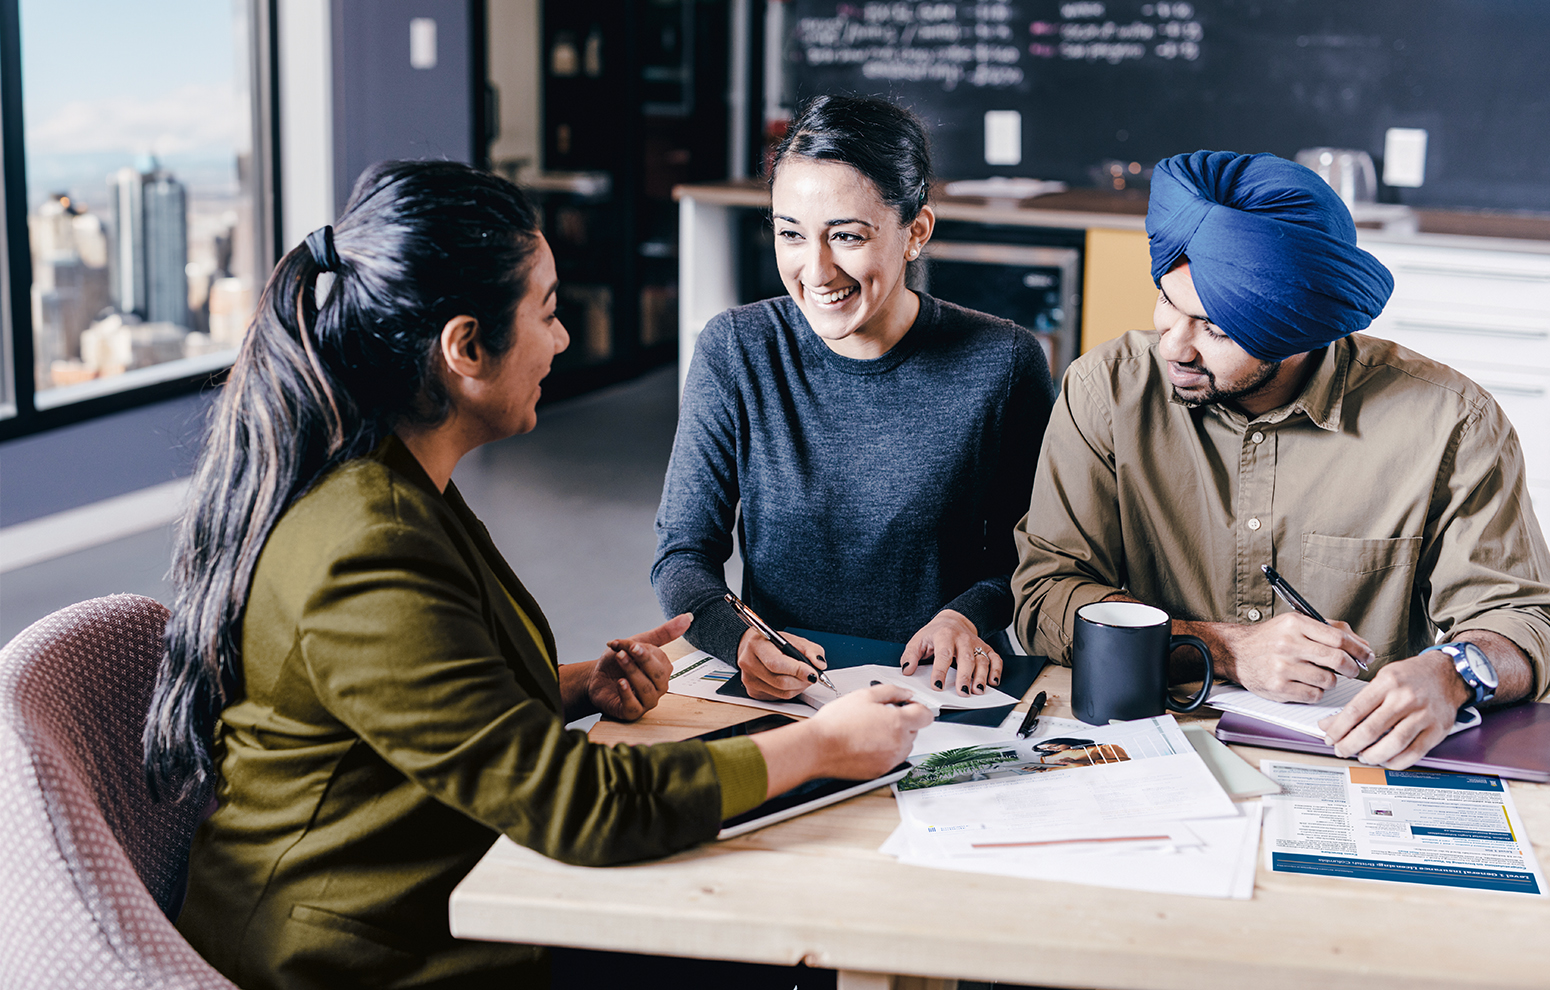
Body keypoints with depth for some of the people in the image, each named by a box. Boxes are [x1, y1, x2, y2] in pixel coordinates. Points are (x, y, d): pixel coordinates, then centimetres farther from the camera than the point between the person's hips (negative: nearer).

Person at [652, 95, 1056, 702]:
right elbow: (683, 551, 0)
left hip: (945, 688, 1)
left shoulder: (1003, 363, -4)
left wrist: (971, 613, -12)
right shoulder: (734, 351, -2)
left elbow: (1030, 556, 9)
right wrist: (739, 639, -20)